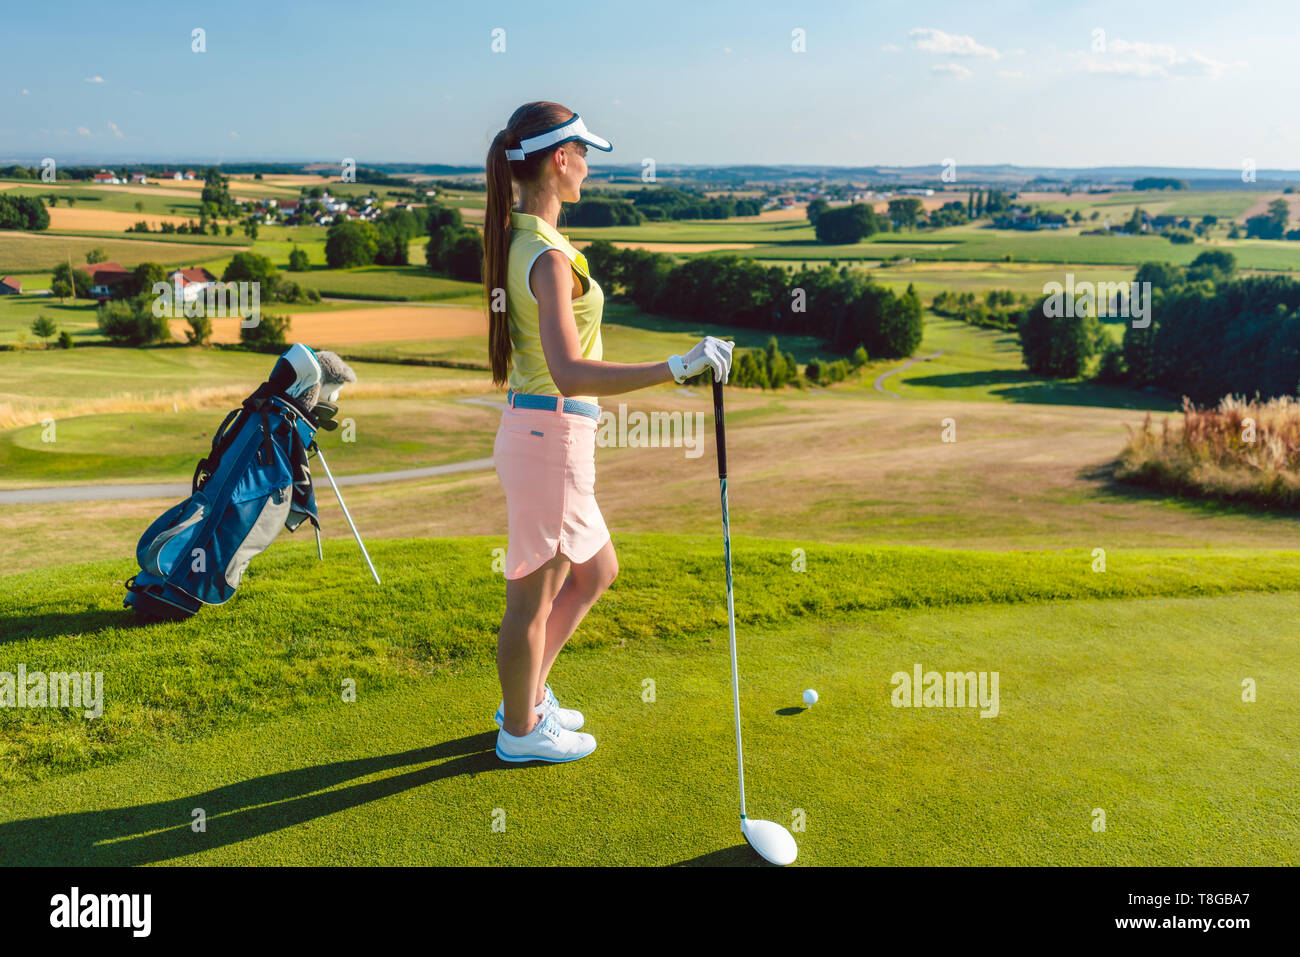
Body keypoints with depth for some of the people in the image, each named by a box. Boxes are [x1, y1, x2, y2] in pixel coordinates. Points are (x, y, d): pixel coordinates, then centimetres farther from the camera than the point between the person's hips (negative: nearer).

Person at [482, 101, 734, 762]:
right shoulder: (548, 256, -21)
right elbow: (568, 373, -34)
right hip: (550, 437, -10)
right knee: (532, 596, 8)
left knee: (595, 572, 22)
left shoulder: (514, 239, 9)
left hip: (536, 429, 10)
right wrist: (678, 366, -35)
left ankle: (528, 695, 36)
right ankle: (521, 731, 28)